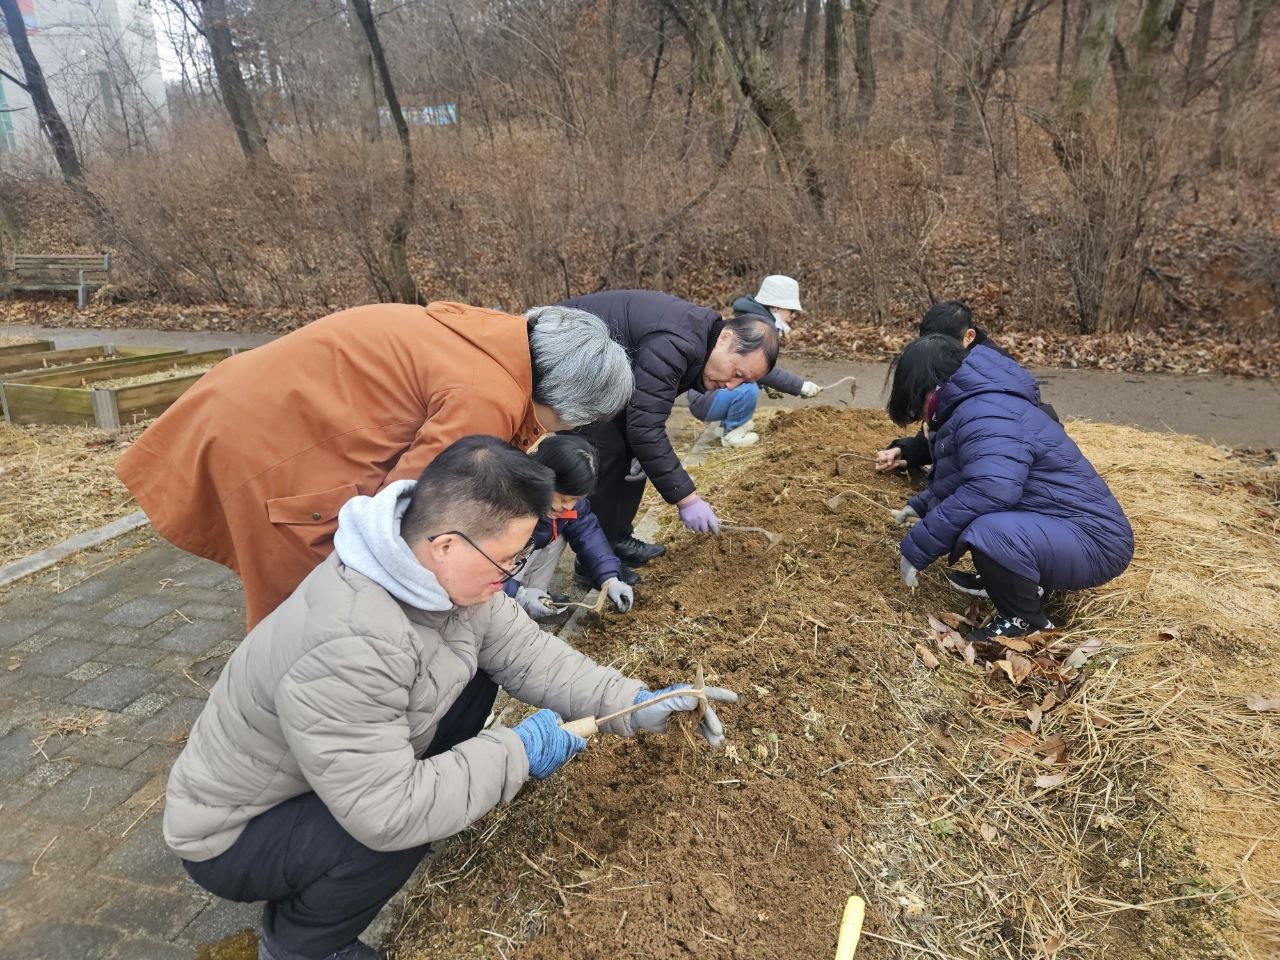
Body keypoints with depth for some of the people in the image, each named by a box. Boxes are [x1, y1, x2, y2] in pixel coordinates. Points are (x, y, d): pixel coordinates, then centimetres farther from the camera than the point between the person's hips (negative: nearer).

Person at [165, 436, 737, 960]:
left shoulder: (444, 572, -14)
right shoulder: (349, 647, -40)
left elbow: (527, 653, -6)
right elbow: (389, 814, -36)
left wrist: (631, 704, -13)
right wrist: (516, 753, -26)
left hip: (339, 776, 8)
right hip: (233, 836, -8)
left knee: (473, 684, -1)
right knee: (405, 822, -31)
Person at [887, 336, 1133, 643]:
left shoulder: (985, 414, -22)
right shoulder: (980, 405, 12)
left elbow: (989, 490, -36)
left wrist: (917, 548, -27)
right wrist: (923, 504, 33)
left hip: (1094, 540, -10)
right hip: (1052, 527, 10)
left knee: (990, 534, -37)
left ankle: (1026, 623, -9)